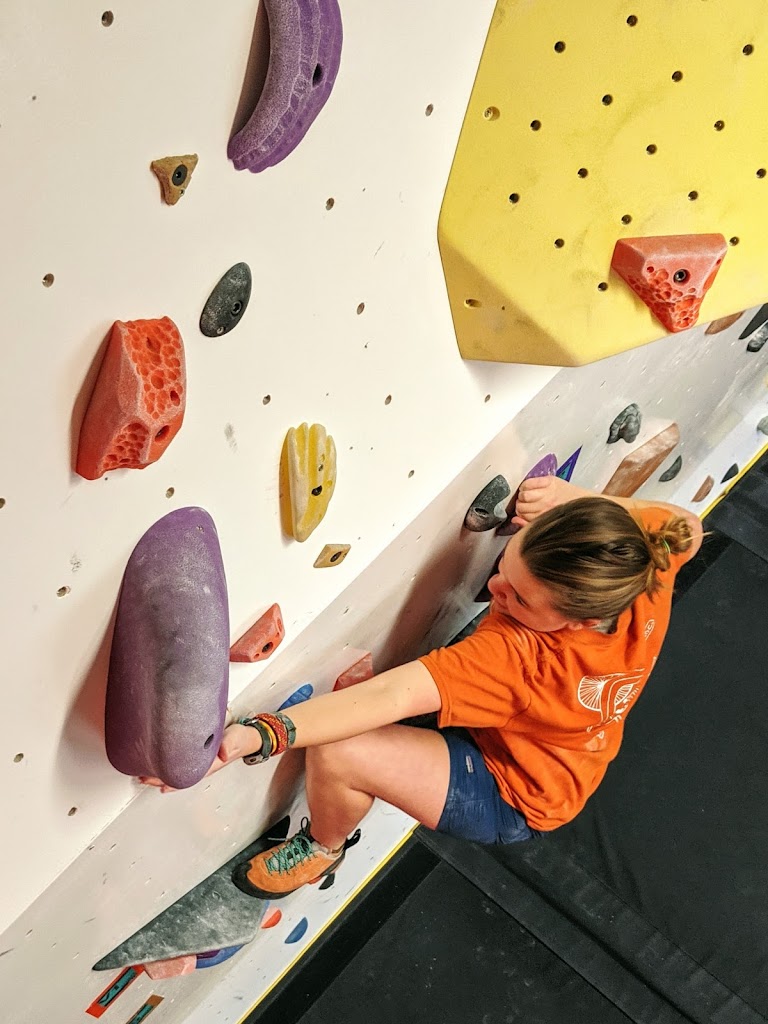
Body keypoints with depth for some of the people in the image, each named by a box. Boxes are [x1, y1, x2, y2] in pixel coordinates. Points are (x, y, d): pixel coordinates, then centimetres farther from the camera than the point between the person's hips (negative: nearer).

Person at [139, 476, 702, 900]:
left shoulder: (515, 658, -48)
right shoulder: (648, 569, -30)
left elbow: (393, 697, -53)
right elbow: (685, 526, -6)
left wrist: (253, 737, -61)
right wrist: (577, 497, -19)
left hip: (510, 802, -7)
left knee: (338, 753, -22)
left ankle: (322, 850, 12)